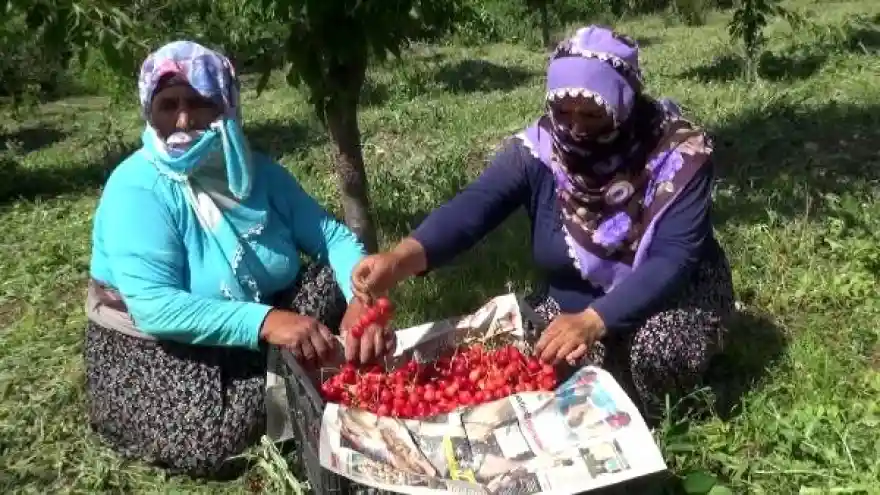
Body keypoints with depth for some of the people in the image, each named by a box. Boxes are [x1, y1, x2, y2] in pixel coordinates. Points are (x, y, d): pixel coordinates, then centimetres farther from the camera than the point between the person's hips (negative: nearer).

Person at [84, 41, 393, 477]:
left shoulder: (257, 171, -4)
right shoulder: (137, 188, -22)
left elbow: (332, 236, -7)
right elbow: (154, 306, -32)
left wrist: (361, 298, -30)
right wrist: (264, 321, -45)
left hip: (256, 334, 5)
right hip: (153, 350, -4)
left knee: (337, 280, -10)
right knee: (214, 437, -30)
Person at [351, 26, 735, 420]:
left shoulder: (679, 152, -22)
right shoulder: (537, 149, -16)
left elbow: (674, 259, -29)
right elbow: (474, 206, -32)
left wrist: (593, 321, -44)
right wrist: (403, 258, -52)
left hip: (674, 298, -2)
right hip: (572, 301, 3)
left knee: (649, 353, -32)